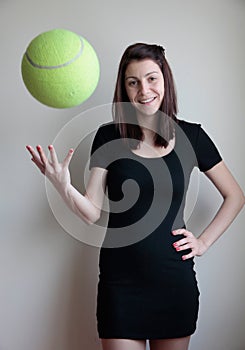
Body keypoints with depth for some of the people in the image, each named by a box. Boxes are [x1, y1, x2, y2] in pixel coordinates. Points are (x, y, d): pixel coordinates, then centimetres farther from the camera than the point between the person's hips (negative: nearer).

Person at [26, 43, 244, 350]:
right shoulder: (109, 136, -2)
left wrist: (204, 241, 1)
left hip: (176, 280, 1)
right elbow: (92, 213, -7)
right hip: (121, 282, -1)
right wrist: (63, 186, -25)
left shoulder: (190, 136, 0)